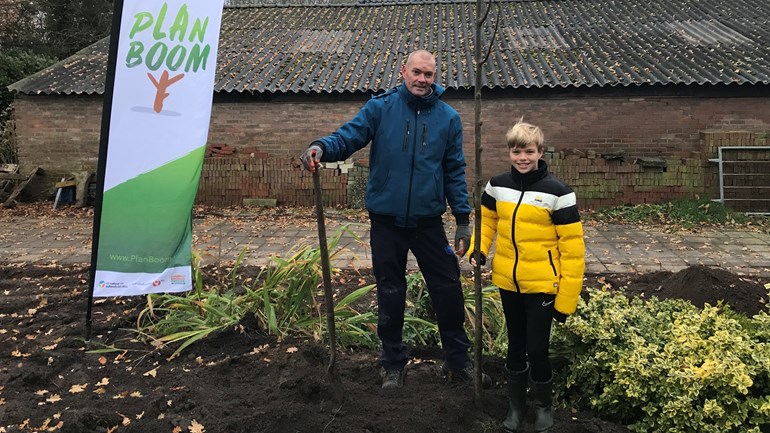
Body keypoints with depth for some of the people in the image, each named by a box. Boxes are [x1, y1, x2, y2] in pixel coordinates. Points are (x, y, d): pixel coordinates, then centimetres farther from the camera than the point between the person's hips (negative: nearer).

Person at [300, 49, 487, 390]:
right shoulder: (380, 108, -3)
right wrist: (321, 147, -35)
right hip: (386, 221, -1)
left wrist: (463, 219, 2)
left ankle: (458, 362, 26)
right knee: (390, 295, 10)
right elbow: (349, 135, -12)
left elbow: (455, 171, 5)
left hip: (429, 221, 1)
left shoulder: (448, 118, 2)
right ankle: (393, 364, 28)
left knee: (448, 290, 6)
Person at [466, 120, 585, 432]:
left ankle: (543, 405, 32)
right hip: (507, 281, 4)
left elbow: (572, 246, -12)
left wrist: (567, 298, -12)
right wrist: (478, 249, -5)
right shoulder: (497, 185, -1)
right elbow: (486, 219, 16)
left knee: (537, 348, 5)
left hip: (542, 285, -4)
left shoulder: (557, 192, -14)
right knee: (515, 346, 16)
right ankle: (516, 405, 36)